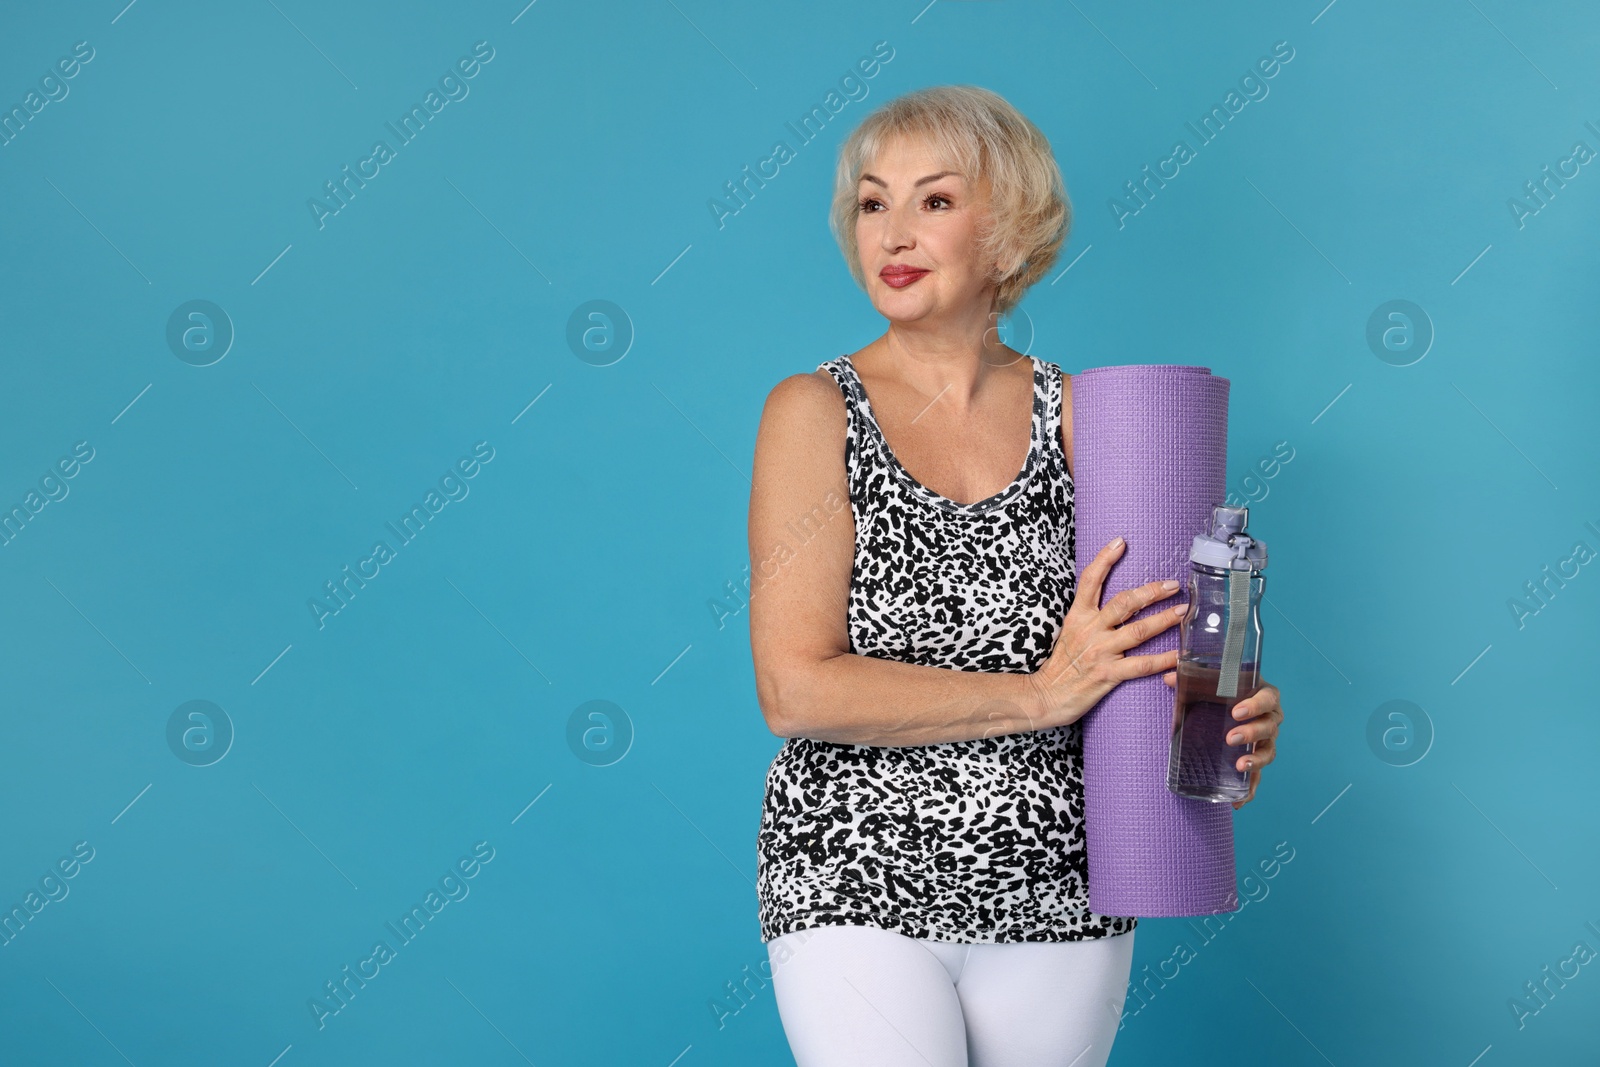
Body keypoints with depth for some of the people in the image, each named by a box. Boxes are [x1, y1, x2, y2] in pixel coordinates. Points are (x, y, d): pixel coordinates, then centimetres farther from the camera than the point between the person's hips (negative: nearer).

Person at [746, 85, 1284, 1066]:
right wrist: (1040, 694, -17)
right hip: (856, 888, -2)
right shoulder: (815, 412, -5)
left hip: (1063, 896, 3)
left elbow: (1133, 646, 11)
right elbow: (796, 689, -13)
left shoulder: (1081, 416, 2)